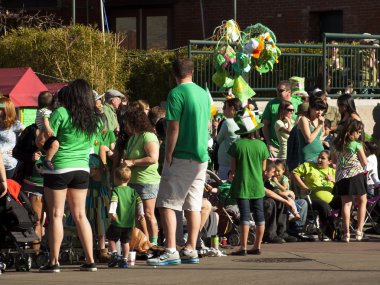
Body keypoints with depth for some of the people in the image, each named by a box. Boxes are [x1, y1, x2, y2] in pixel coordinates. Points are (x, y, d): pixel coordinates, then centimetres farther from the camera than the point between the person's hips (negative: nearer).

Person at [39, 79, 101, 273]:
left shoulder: (61, 113, -9)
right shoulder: (94, 121, 7)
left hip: (58, 168, -5)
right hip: (82, 169, 5)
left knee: (56, 215, -2)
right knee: (80, 215, 10)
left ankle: (54, 262, -3)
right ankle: (90, 260, 9)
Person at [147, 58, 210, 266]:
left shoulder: (177, 94, -11)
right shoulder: (204, 94, 11)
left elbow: (173, 127, -15)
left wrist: (168, 155, -10)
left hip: (181, 157, -7)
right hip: (201, 157, 7)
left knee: (167, 204, -5)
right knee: (193, 205, 10)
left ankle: (171, 251, -13)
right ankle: (190, 250, 9)